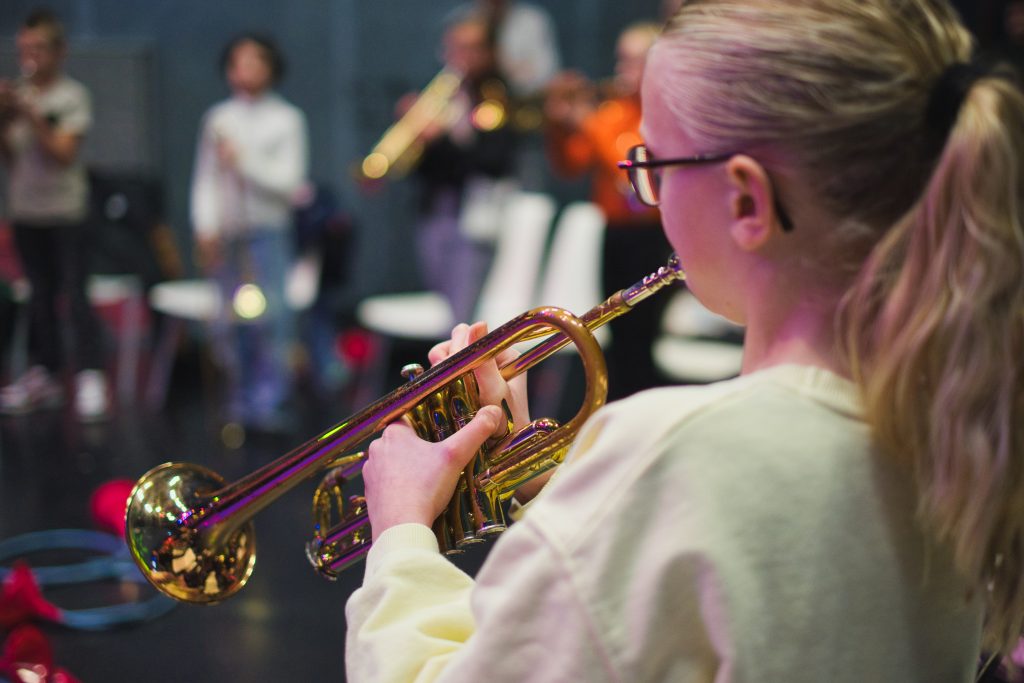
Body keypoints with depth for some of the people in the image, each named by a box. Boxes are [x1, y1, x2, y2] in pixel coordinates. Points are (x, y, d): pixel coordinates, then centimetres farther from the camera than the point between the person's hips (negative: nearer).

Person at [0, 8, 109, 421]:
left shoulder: (72, 97, -6)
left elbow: (64, 153, -13)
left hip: (67, 211, -5)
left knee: (75, 294, -9)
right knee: (40, 297, 11)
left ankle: (90, 379, -9)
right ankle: (44, 374, 18)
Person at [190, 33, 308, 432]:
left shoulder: (286, 120, 1)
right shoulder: (218, 119, 9)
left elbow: (289, 183, -5)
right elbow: (204, 180, 8)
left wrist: (244, 160, -11)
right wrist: (205, 231, -2)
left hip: (268, 233, -3)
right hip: (226, 236, 3)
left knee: (271, 317, -12)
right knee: (231, 323, 4)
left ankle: (269, 402, -6)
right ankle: (240, 402, 14)